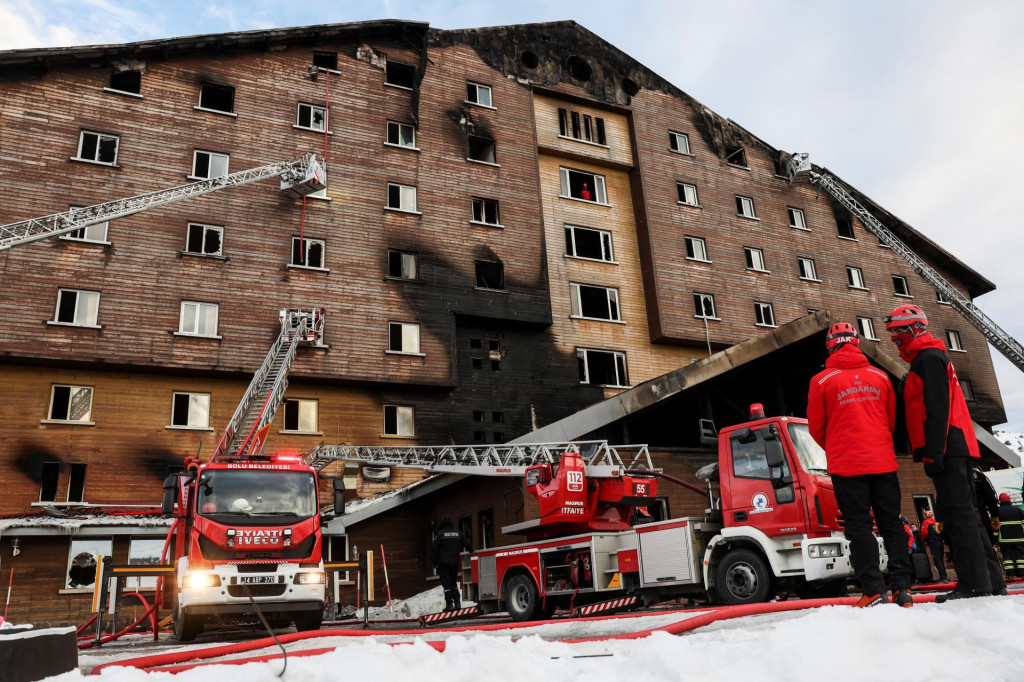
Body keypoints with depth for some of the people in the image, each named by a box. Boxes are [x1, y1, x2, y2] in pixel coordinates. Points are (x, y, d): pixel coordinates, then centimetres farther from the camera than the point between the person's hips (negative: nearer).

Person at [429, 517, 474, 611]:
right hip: (455, 563, 4)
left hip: (443, 563, -4)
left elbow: (434, 548, -6)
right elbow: (467, 544, 14)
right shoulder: (458, 533, 8)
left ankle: (449, 604, -7)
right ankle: (457, 603, 9)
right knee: (454, 583, 16)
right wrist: (471, 551, 34)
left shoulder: (440, 534, -4)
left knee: (447, 584, -2)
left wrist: (433, 562, 2)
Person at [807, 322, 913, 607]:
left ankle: (874, 591, -3)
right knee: (891, 522, 12)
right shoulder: (880, 376, 7)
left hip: (846, 464, -4)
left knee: (858, 525, 1)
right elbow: (892, 419, 14)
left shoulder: (822, 380, -4)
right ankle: (902, 587, 11)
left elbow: (816, 427, 1)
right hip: (883, 461, 4)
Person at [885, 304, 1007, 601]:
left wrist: (933, 453, -22)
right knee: (965, 513, 11)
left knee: (957, 515, -10)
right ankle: (991, 581, 15)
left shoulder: (928, 358, -8)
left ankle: (975, 584, -9)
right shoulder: (927, 359, 24)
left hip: (947, 449, -10)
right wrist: (933, 452, 23)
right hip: (954, 449, 10)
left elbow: (937, 410, -18)